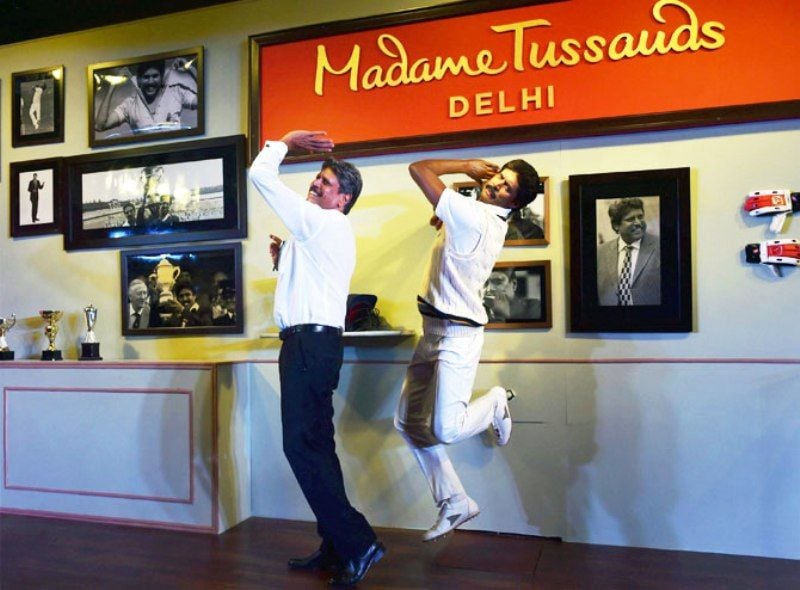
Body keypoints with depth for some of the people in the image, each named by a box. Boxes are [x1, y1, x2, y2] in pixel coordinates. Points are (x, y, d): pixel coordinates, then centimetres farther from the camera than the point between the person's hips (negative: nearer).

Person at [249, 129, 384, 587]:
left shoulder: (321, 222, -8)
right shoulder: (330, 233, 23)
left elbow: (261, 175, -5)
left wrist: (285, 142, 9)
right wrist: (282, 258, 15)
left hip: (310, 342, -10)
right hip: (315, 342, 10)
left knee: (302, 445, -11)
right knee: (316, 446, 11)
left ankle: (358, 543, -6)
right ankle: (336, 548, 18)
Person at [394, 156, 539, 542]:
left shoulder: (473, 216, -19)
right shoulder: (488, 219, 10)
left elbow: (418, 169, -16)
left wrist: (466, 166, -4)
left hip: (457, 335, -10)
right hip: (434, 331, 10)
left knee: (445, 430, -11)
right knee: (409, 423, 9)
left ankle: (496, 403, 19)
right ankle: (454, 502, 18)